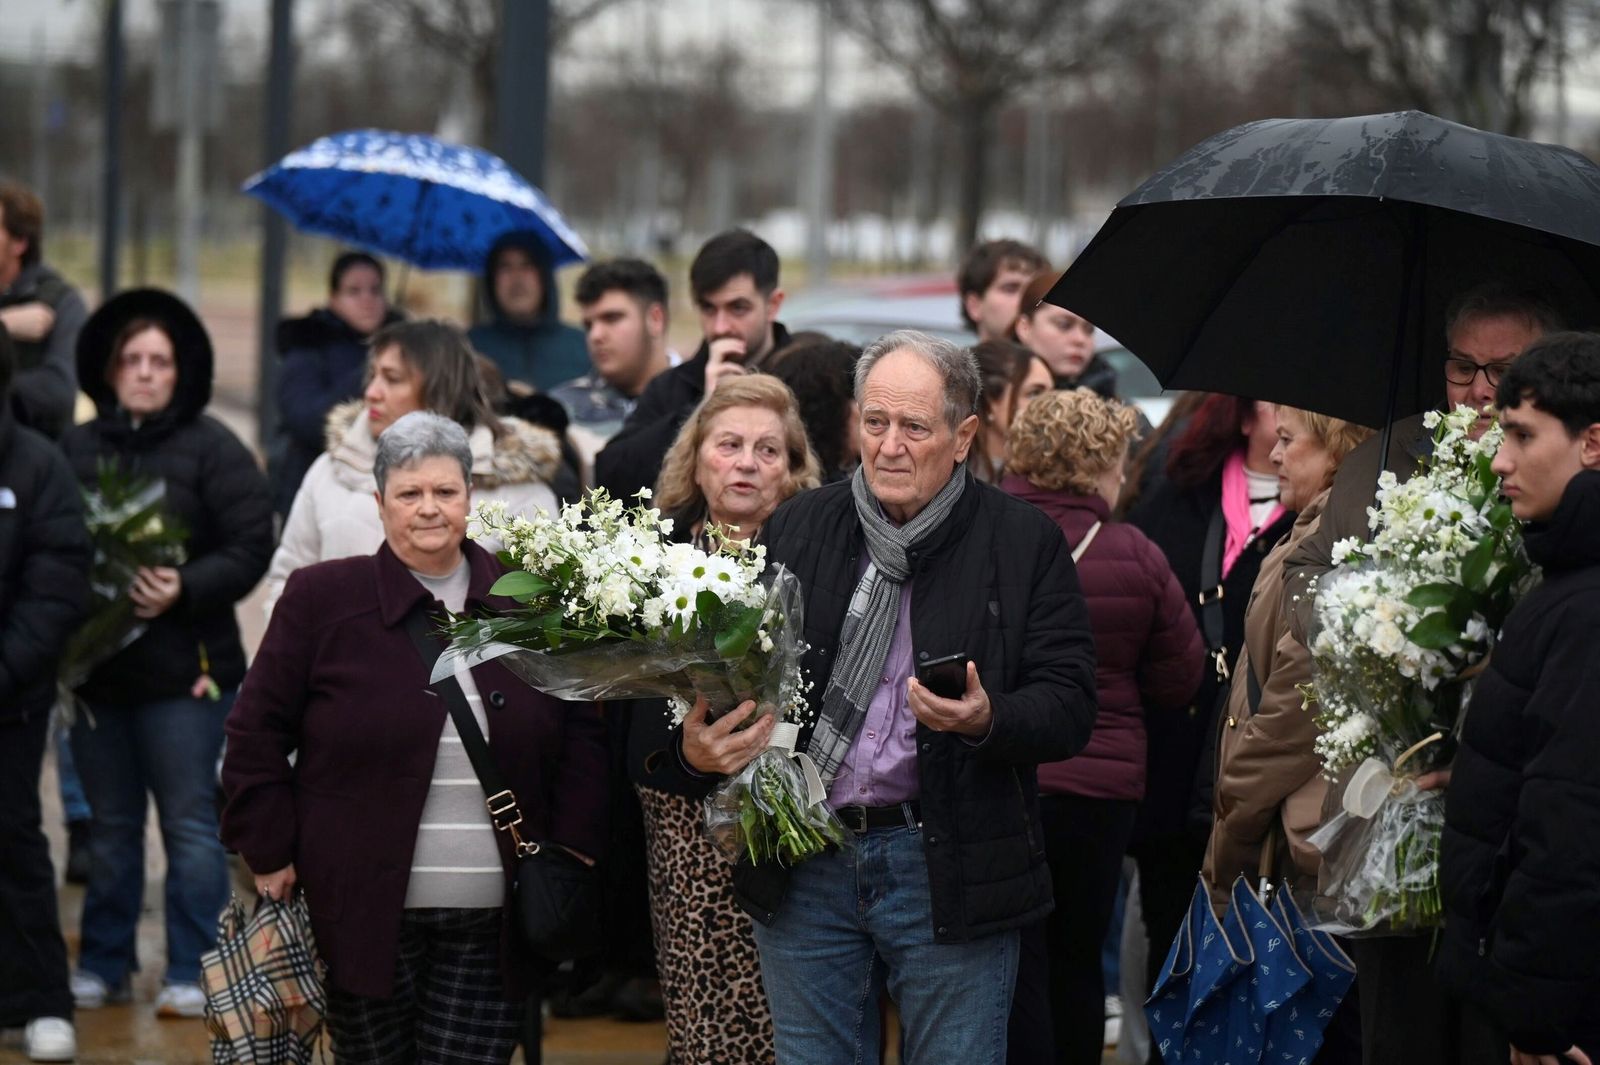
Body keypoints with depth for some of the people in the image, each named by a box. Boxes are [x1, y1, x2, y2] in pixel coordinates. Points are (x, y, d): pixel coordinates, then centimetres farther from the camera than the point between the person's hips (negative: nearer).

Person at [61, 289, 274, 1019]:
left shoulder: (212, 449, -3)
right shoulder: (74, 449, 6)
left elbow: (251, 547, -8)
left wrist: (186, 588, -20)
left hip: (184, 670, -3)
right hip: (95, 666, 3)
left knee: (190, 823, 1)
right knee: (110, 827, 12)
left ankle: (191, 973, 7)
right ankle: (102, 965, 21)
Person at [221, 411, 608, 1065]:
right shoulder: (321, 598, 1)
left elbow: (582, 735, 13)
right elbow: (257, 734, 4)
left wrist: (572, 850, 3)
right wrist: (270, 854, -2)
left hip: (492, 926, 1)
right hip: (364, 909, -1)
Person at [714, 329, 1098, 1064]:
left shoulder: (1025, 544, 0)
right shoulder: (795, 529, 9)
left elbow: (1070, 707, -4)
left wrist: (986, 720, -24)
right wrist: (699, 741, -12)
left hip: (950, 871, -3)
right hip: (804, 868, 3)